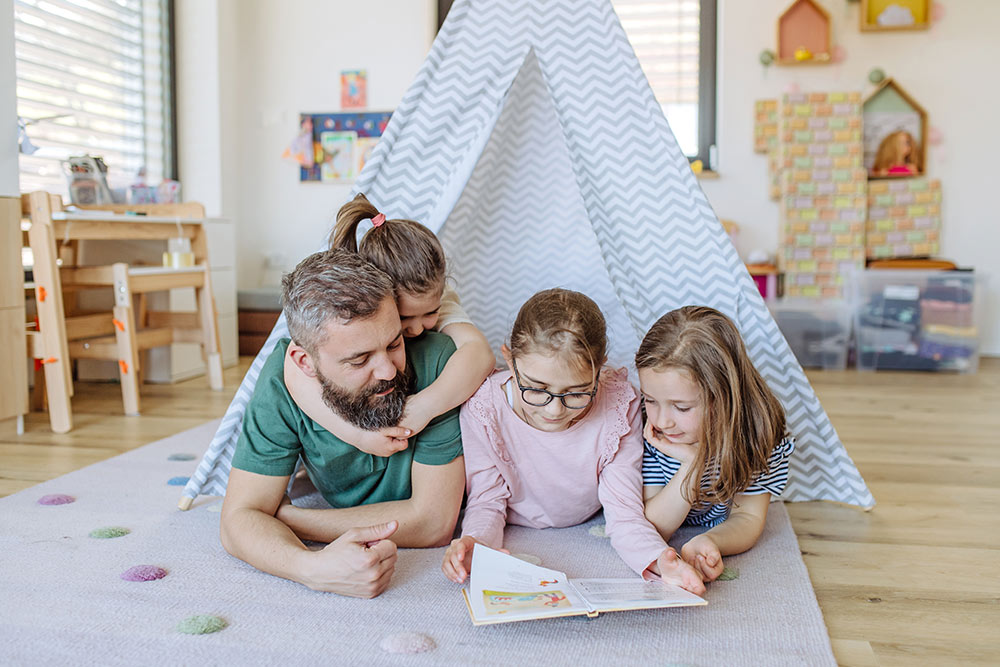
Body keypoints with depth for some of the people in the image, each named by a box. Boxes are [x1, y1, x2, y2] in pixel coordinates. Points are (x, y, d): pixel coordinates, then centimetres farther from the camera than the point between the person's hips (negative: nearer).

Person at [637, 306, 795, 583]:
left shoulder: (757, 429, -29)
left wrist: (707, 542, -48)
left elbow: (748, 517, -23)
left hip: (719, 527, 2)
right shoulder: (647, 434, -31)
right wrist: (692, 463, -43)